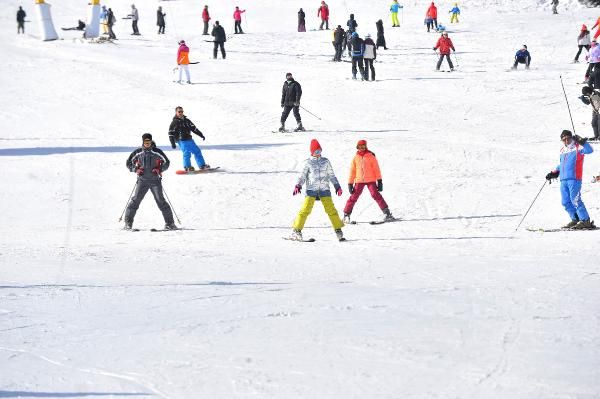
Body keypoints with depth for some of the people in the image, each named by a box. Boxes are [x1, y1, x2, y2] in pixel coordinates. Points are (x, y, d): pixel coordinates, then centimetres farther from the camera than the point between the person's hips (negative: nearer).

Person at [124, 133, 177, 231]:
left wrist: (159, 169, -11)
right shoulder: (138, 152, 3)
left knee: (161, 201, -7)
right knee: (135, 200, -6)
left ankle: (169, 223, -2)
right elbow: (129, 163, 12)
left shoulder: (157, 152, 0)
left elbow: (166, 162, 7)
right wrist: (136, 169, -5)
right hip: (142, 180, 1)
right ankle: (128, 222, 1)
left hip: (155, 180, -1)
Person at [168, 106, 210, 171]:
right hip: (182, 141, -7)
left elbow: (194, 128, 23)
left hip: (189, 139, 7)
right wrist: (173, 143, -12)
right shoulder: (174, 122, -2)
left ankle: (202, 165, 17)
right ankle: (187, 167, -13)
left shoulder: (186, 120, 17)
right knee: (187, 153, -19)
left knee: (197, 151, 10)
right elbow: (171, 133, -5)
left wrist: (201, 135, 21)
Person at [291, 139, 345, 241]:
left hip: (324, 189, 2)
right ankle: (296, 230, -4)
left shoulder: (325, 161, 12)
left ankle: (338, 230, 2)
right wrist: (298, 186, -11)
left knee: (331, 209, -5)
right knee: (305, 209, -10)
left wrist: (337, 186, 8)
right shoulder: (308, 163, 6)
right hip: (311, 189, -2)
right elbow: (302, 176, 5)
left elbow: (331, 175, 16)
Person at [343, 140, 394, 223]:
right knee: (353, 197, 0)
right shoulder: (355, 158, 8)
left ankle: (386, 213, -15)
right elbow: (352, 171, 12)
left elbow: (376, 168, 1)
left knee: (376, 195, -15)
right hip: (359, 181, 2)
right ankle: (346, 215, 11)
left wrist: (379, 181, -5)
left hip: (370, 180, -2)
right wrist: (350, 184, 8)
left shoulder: (370, 156, 1)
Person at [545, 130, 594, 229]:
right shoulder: (562, 151, 21)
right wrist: (554, 173, 23)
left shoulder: (577, 148, 0)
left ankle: (585, 221, -11)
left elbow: (589, 150, -17)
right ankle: (575, 219, 13)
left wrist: (581, 142, -27)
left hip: (574, 178, -8)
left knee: (575, 200, -14)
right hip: (563, 180, 8)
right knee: (566, 202, 4)